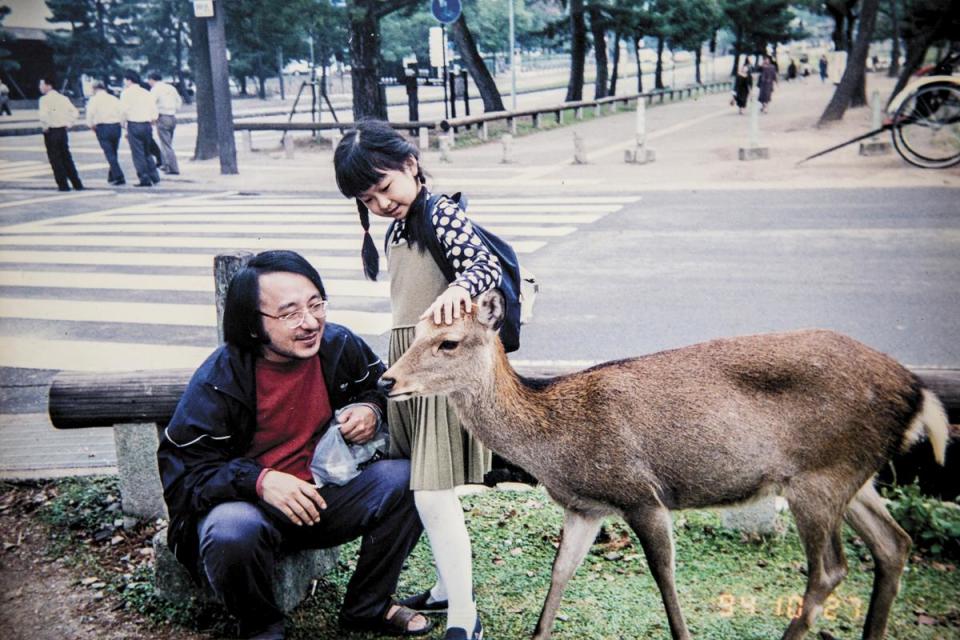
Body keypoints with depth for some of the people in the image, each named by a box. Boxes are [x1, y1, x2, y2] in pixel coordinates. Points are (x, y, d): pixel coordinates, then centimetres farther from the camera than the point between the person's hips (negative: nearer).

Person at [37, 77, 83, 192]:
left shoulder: (45, 99, -11)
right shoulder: (63, 98, 10)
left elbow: (43, 115, -25)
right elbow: (75, 112, 11)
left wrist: (45, 126, -11)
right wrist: (68, 124, 12)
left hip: (51, 132, -6)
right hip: (63, 130, 6)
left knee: (55, 159, 1)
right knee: (67, 158, 13)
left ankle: (63, 185, 1)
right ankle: (77, 184, 11)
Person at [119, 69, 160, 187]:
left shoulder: (126, 93, -3)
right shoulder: (147, 93, 13)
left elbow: (123, 111, -9)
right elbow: (155, 114, 10)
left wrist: (124, 124, 3)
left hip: (134, 125, -5)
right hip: (147, 124, 5)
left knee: (138, 153, 0)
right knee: (147, 152, 18)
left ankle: (145, 179, -3)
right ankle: (154, 176, 12)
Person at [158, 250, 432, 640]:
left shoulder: (339, 346, -6)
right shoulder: (217, 384, -18)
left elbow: (380, 385, 13)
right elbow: (183, 472, -15)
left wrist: (371, 410, -11)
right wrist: (260, 481, -31)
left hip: (323, 496, 4)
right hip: (244, 503, -4)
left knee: (406, 480, -17)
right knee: (233, 532, -38)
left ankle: (367, 608, 2)